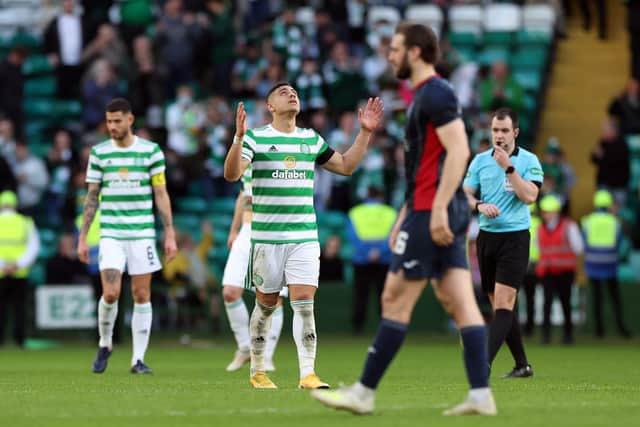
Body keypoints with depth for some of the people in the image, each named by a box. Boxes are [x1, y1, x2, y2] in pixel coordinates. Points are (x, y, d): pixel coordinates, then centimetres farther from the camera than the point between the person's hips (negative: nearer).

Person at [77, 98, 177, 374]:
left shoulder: (151, 151, 1)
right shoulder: (99, 153, 4)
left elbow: (161, 195, 4)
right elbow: (92, 197, 9)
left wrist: (170, 234, -1)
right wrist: (82, 237, 5)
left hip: (143, 234, 0)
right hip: (111, 234, 0)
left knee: (142, 295, 0)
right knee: (110, 293, -12)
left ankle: (138, 359, 7)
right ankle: (104, 344, 13)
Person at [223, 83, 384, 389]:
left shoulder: (311, 139, 13)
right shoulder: (256, 137, -1)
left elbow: (345, 166, 23)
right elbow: (232, 174, -14)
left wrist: (365, 132, 15)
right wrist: (238, 137, -28)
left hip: (305, 237, 3)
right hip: (267, 237, -3)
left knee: (304, 303, -9)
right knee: (266, 304, 5)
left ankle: (308, 373, -11)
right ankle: (257, 371, 20)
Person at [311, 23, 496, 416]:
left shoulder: (435, 94, -11)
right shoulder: (424, 96, 21)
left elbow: (458, 151, -20)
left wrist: (438, 208, -25)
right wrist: (404, 218, 26)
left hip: (433, 212, -10)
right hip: (443, 213, 10)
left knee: (395, 299, -5)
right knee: (460, 303, 3)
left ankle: (364, 392, 0)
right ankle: (481, 394, -2)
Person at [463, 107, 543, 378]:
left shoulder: (529, 160, -3)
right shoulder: (480, 161, 9)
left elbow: (529, 196, -15)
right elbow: (465, 195, 9)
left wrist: (508, 167, -19)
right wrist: (480, 205, -11)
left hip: (514, 237, -5)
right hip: (487, 236, 5)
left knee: (503, 303, -14)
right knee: (498, 305, 7)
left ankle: (484, 365, -23)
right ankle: (522, 365, 17)